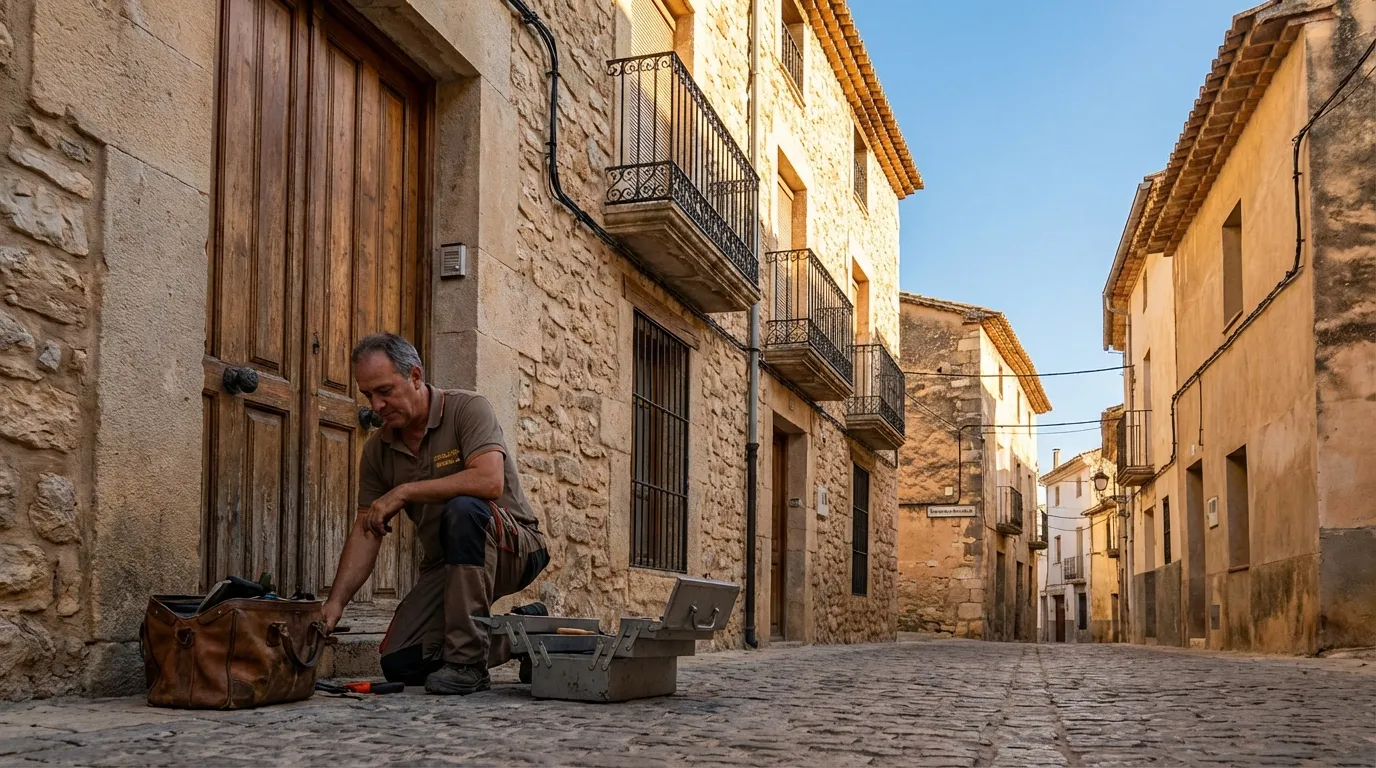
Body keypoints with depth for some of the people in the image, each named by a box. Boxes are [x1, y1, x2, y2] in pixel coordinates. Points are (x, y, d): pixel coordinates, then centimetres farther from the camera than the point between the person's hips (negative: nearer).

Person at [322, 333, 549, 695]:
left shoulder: (467, 408, -15)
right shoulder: (377, 450, 3)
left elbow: (489, 481, -33)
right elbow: (365, 534, 2)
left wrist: (403, 492, -27)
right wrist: (335, 603, -11)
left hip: (512, 546, -6)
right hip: (444, 563, 6)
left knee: (463, 510, -38)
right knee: (400, 664, -9)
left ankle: (467, 660, -30)